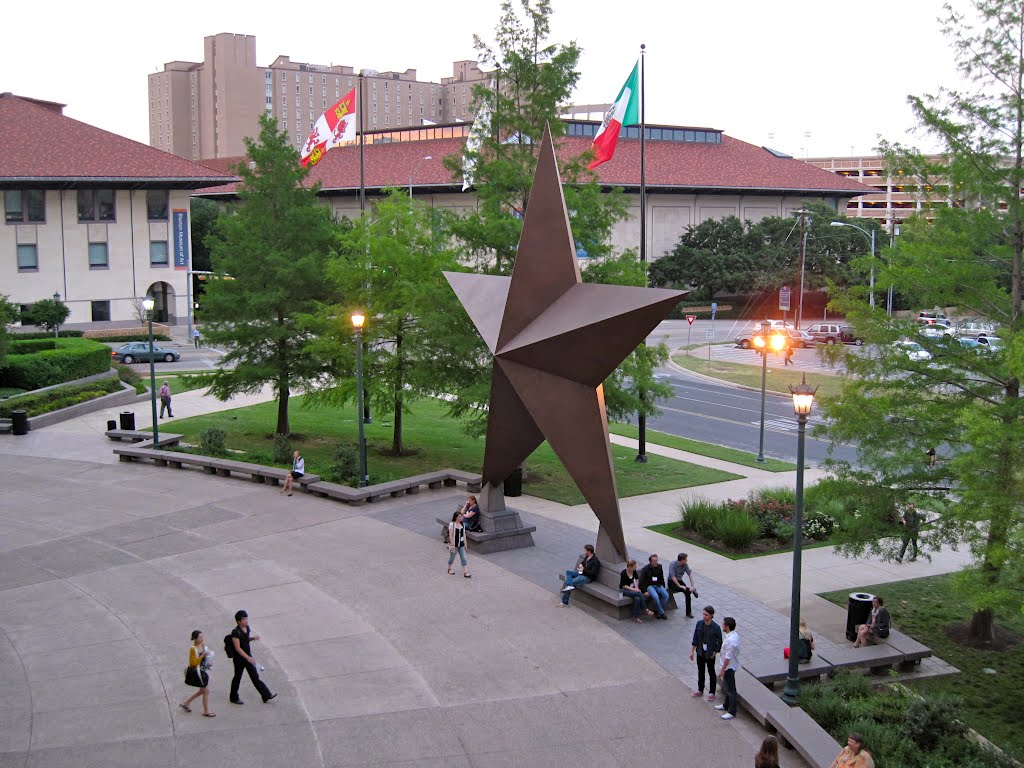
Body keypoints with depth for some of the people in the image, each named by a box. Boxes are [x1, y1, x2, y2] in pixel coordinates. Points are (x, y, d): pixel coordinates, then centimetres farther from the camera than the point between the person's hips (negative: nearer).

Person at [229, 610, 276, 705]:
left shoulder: (246, 628, 0)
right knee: (237, 678, 10)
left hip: (248, 656, 7)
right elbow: (238, 648, -24)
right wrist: (248, 657, -28)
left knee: (255, 676, 9)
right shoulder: (236, 632, -24)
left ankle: (266, 695, 11)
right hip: (239, 658, -7)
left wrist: (252, 637, -3)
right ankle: (233, 698, 29)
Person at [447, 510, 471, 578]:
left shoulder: (462, 524, 6)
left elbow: (464, 534, 12)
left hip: (461, 545, 5)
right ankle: (449, 569, 33)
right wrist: (452, 545, -17)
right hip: (454, 544, -5)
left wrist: (465, 544, 10)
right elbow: (450, 535, -14)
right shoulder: (452, 524, -13)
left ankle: (465, 572, -3)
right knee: (452, 557, 11)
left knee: (463, 558, -1)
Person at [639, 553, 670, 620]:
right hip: (649, 586, -5)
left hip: (658, 585, 5)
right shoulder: (645, 569, -10)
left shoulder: (659, 567, 4)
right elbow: (642, 582, -9)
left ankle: (658, 611, -9)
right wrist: (645, 591, -16)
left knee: (666, 595, -21)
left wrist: (663, 588, 12)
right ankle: (662, 613, -18)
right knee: (656, 596, -33)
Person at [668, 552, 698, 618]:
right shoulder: (673, 564, -22)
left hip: (680, 581, 5)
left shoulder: (685, 565, -6)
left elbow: (690, 575, -7)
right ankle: (693, 590, -7)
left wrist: (692, 586, -18)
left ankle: (688, 612, -12)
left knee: (688, 593, -18)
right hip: (671, 582, -5)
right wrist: (680, 586, -29)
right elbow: (673, 577, -26)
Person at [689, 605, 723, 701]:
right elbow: (695, 638, 0)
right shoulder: (699, 623, -9)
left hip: (710, 654, -4)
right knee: (700, 671, 20)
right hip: (700, 653, 4)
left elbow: (719, 642, -11)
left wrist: (714, 653, -10)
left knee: (711, 673, 13)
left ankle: (712, 693, 29)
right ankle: (700, 690, 38)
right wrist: (692, 651, 1)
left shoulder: (716, 628, -21)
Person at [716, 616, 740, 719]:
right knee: (727, 686, 25)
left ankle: (732, 712, 12)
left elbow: (728, 657, -28)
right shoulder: (735, 634, -1)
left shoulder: (730, 640, -32)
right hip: (730, 665, 10)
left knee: (730, 689, 2)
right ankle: (726, 705, 41)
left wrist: (722, 670, -21)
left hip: (729, 667, -10)